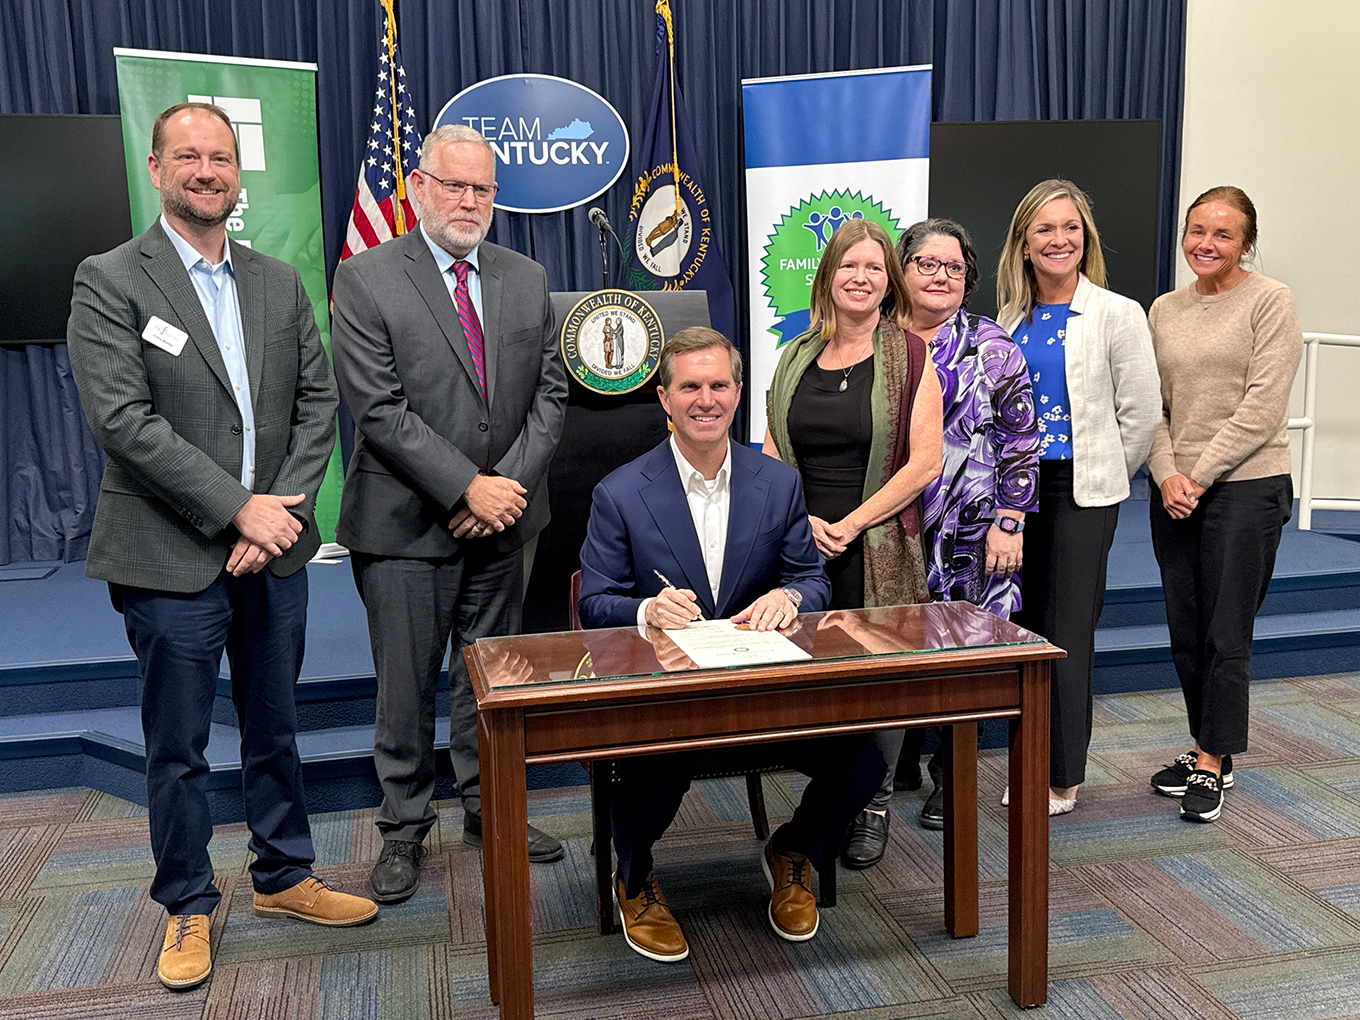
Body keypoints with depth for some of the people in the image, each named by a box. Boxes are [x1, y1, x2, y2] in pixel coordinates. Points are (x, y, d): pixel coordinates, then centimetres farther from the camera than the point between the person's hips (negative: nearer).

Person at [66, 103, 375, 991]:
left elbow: (318, 401, 6)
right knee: (179, 747, 8)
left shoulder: (281, 283, 10)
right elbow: (123, 419, -15)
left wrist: (285, 506, -8)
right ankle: (188, 907, 26)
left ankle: (284, 876, 33)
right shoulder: (109, 281, -5)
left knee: (275, 728, 16)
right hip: (173, 559, -4)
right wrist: (239, 509, -17)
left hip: (274, 547, 5)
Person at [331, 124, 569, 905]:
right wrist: (467, 487, -17)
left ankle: (490, 809, 31)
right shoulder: (365, 280, -7)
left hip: (503, 517, 4)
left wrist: (511, 484, -8)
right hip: (409, 520, -4)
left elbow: (550, 392, 5)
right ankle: (405, 829, 23)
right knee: (406, 686, 6)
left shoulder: (527, 279, 8)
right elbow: (381, 410, -14)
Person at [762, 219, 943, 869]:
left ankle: (873, 806, 19)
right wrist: (802, 521, -5)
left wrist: (851, 523, -10)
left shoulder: (910, 356, 1)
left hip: (880, 549, -3)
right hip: (801, 547, 3)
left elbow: (924, 462, -5)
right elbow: (771, 458, 11)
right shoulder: (796, 358, 12)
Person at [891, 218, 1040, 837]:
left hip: (969, 532, -2)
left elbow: (1020, 440, -2)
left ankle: (951, 776, 21)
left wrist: (1009, 523, -8)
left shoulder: (992, 346, 0)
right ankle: (901, 761, 28)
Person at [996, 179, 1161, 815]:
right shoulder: (1010, 319, 9)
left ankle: (1062, 781, 11)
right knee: (1024, 627, 9)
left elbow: (1141, 413, -3)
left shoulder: (1116, 314, -6)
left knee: (1065, 633, -1)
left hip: (1081, 490, -5)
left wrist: (1100, 477, 4)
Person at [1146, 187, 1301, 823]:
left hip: (1245, 487, -5)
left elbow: (1261, 407, -11)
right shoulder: (1163, 311, 12)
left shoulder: (1269, 302, -4)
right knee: (1185, 633, 10)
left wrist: (1199, 476, -12)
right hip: (1173, 492, 5)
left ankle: (1212, 765, 11)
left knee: (1226, 633, -1)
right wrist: (1167, 475, -6)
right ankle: (1207, 749, 25)